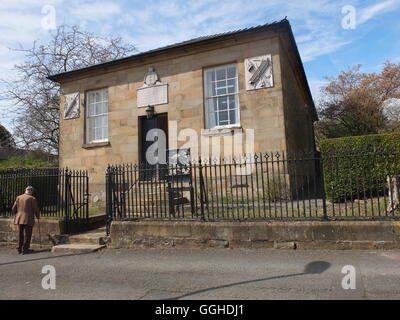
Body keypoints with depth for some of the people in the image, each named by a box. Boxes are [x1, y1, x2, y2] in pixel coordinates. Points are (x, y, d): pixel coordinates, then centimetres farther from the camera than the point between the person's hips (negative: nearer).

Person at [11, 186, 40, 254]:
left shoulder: (18, 197, 6)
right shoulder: (32, 198, -10)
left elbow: (14, 209, 10)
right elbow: (36, 209, -9)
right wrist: (38, 216, 8)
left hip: (19, 219, 6)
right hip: (28, 219, -6)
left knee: (21, 234, 16)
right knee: (27, 235, 3)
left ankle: (20, 248, 21)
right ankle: (25, 249, 6)